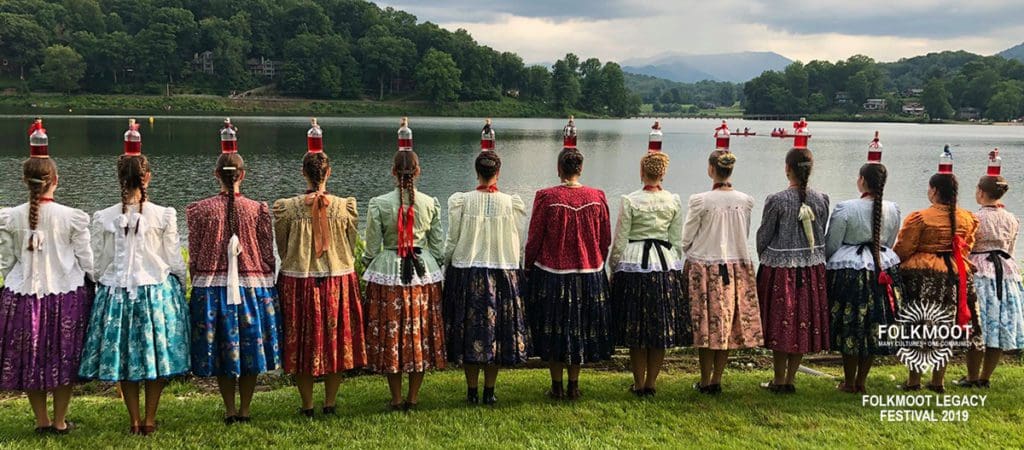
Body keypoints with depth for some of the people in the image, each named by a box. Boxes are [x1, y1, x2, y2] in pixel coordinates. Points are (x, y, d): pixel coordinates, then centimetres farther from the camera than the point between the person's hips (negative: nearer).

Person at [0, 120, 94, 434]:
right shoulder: (72, 217, -12)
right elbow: (87, 261, -6)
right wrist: (95, 288, 8)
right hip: (66, 292, -1)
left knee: (29, 357, 15)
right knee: (64, 358, 12)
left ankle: (42, 420, 24)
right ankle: (60, 421, 19)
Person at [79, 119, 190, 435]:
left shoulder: (103, 218, -7)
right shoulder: (165, 216, -10)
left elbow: (99, 263, 0)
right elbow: (175, 261, -4)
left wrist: (103, 290, 15)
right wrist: (178, 290, 11)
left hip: (115, 291, 1)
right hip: (157, 291, -1)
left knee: (123, 356, 12)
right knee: (156, 354, 10)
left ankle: (135, 421, 20)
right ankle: (150, 420, 17)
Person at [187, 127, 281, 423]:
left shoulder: (201, 210, -5)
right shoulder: (257, 210, -5)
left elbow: (194, 256, 0)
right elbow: (268, 255, -1)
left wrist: (197, 287, 12)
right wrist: (266, 284, 11)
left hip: (211, 287, 0)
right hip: (253, 287, 0)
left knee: (220, 348, 11)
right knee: (251, 348, 11)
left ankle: (230, 410, 15)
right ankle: (244, 409, 16)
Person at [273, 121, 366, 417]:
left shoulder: (285, 208, -9)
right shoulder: (346, 206, -8)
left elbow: (282, 249, 4)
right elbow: (351, 248, 4)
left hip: (298, 282, 0)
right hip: (339, 281, 1)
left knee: (301, 342, 11)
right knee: (336, 339, 13)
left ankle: (307, 406, 18)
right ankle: (330, 404, 19)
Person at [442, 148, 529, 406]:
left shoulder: (460, 201, -8)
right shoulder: (513, 203, -6)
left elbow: (452, 243, -3)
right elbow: (518, 244, -1)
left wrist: (446, 269, 11)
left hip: (467, 274, 0)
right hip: (504, 274, 1)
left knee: (470, 330, 9)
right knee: (497, 331, 10)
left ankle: (472, 391, 14)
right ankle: (489, 391, 15)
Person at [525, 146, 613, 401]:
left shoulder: (546, 197, -13)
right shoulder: (597, 198, -4)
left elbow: (534, 239, -7)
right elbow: (606, 240, 5)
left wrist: (528, 266, 8)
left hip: (552, 274, -2)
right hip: (589, 274, 3)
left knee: (553, 330, 10)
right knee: (581, 329, 14)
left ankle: (557, 386, 15)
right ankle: (574, 386, 20)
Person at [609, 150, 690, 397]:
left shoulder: (630, 201, -8)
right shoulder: (674, 201, 1)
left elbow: (620, 240, -5)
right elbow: (678, 241, 7)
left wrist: (614, 268, 7)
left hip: (634, 265, -2)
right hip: (666, 265, 3)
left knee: (636, 329, 6)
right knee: (662, 327, 10)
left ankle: (639, 384, 12)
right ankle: (651, 383, 16)